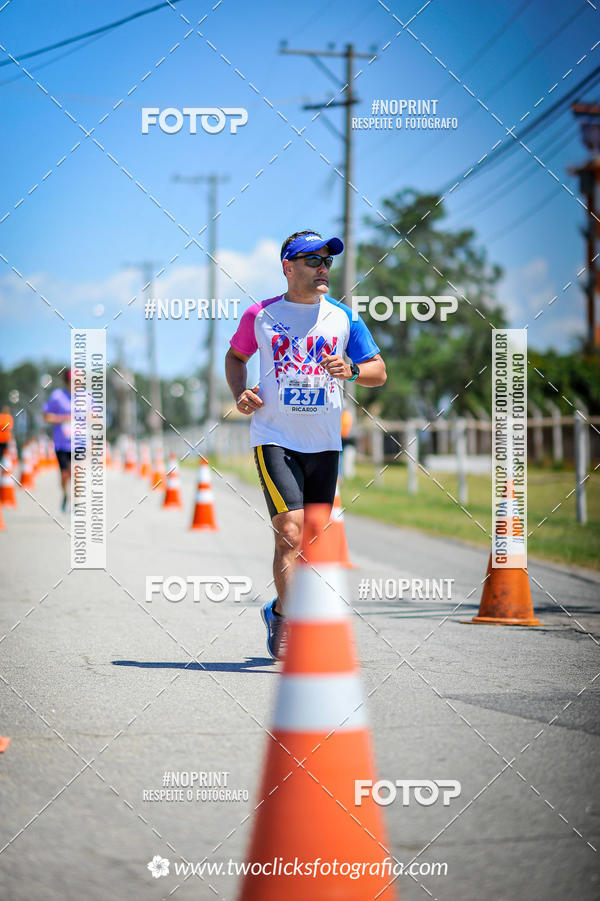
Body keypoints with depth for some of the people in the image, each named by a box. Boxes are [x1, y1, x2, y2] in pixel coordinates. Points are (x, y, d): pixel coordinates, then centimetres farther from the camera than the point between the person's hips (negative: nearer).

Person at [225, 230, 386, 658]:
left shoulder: (343, 317, 6)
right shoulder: (261, 315, 3)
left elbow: (379, 371, 8)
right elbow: (235, 355, 20)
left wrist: (351, 370, -13)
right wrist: (241, 394, 1)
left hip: (324, 443, 3)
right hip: (274, 440, -3)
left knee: (311, 540, 9)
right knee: (291, 534, -17)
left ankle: (279, 611, 30)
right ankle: (290, 620, -9)